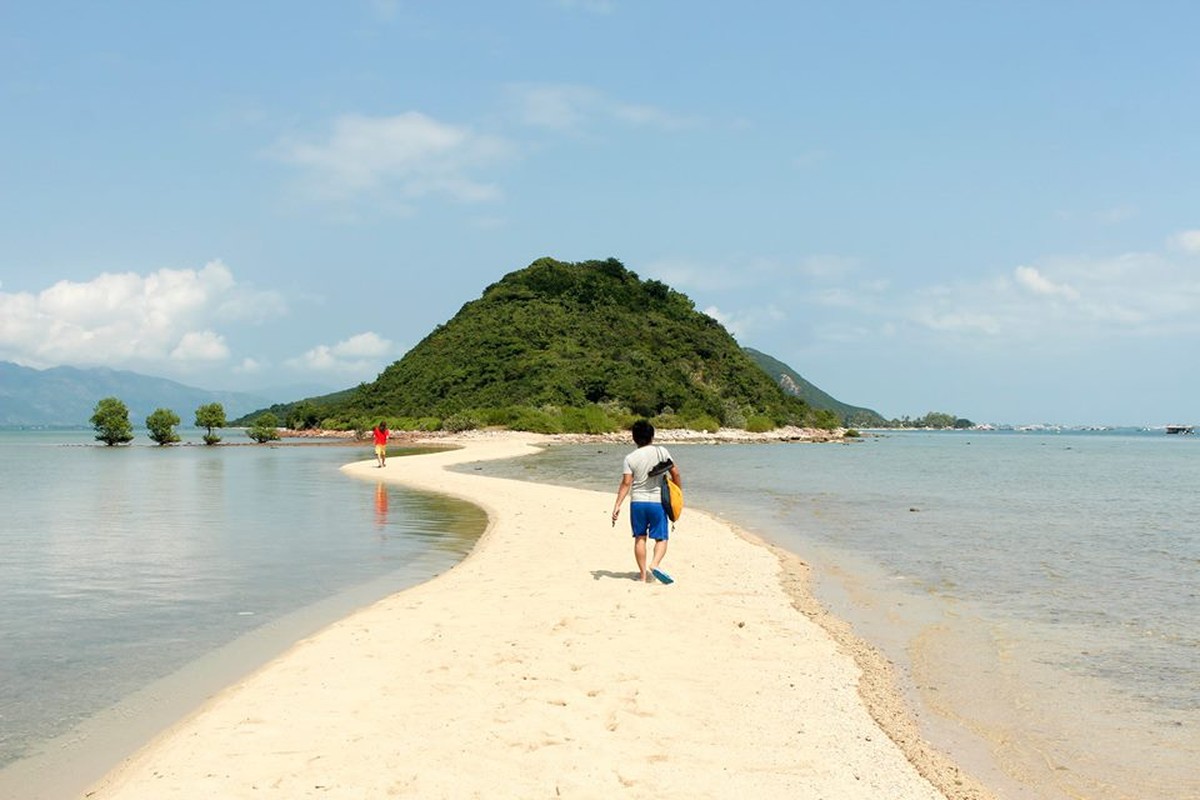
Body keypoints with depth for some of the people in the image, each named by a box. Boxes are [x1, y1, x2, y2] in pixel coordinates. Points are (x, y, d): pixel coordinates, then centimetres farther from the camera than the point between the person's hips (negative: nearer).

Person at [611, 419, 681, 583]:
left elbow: (626, 483, -9)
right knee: (661, 538, 5)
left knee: (640, 538, 11)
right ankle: (654, 564, -19)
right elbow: (675, 473, -1)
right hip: (657, 502, -1)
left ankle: (643, 573, 13)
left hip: (637, 502, 1)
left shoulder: (630, 458, -3)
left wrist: (617, 505, -9)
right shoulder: (661, 451, -3)